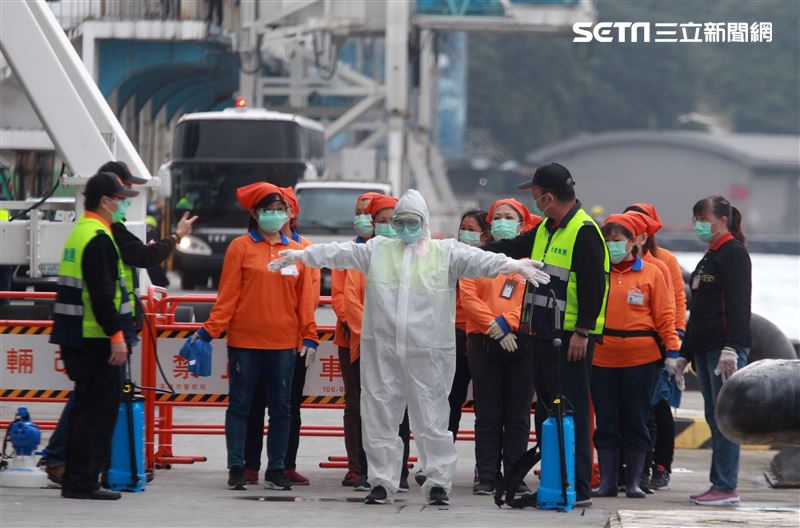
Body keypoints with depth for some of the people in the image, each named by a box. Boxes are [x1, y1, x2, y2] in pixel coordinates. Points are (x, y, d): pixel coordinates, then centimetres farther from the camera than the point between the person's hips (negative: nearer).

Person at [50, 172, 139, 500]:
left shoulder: (79, 233, 17)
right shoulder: (98, 239, -15)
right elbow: (102, 294, -22)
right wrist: (116, 335, -22)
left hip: (76, 338, 10)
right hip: (96, 339, -10)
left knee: (85, 408, 15)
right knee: (98, 411, -6)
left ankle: (77, 481, 19)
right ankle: (83, 482, -6)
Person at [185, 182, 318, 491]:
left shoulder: (297, 251, 9)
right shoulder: (241, 247, 0)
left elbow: (304, 298, 11)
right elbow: (228, 294, -2)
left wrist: (309, 336, 5)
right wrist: (210, 330, -10)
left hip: (283, 342, 3)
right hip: (245, 340, -3)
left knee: (281, 408, 5)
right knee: (239, 405, 2)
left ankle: (276, 470, 11)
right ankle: (236, 468, 5)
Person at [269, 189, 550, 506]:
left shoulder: (445, 253, 5)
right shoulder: (377, 251, 13)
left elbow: (475, 259, -10)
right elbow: (341, 253, 9)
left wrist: (509, 264, -27)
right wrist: (303, 255, 0)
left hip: (428, 352, -3)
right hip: (381, 350, 3)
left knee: (431, 418, -1)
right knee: (380, 417, 6)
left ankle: (438, 482, 8)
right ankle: (383, 482, 14)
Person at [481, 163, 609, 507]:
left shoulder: (584, 232, -14)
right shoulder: (545, 231, 16)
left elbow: (594, 284, -18)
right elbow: (512, 249, 30)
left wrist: (583, 330, -21)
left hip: (572, 339, -10)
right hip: (543, 334, 10)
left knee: (572, 413, -9)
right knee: (546, 410, 12)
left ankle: (579, 489, -8)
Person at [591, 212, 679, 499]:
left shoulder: (651, 274, 1)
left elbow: (664, 315, 1)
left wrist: (673, 351, -7)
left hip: (640, 357, -2)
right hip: (602, 356, 2)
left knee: (635, 421, 4)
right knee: (606, 421, 5)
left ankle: (634, 481, 10)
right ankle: (607, 480, 10)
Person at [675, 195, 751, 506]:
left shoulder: (734, 253, -6)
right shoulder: (709, 258, 22)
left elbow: (739, 304, -16)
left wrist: (731, 347, -24)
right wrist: (684, 355, 25)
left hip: (726, 349, -9)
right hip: (705, 349, 9)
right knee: (715, 418, 8)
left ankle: (726, 487, -11)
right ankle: (720, 484, 9)